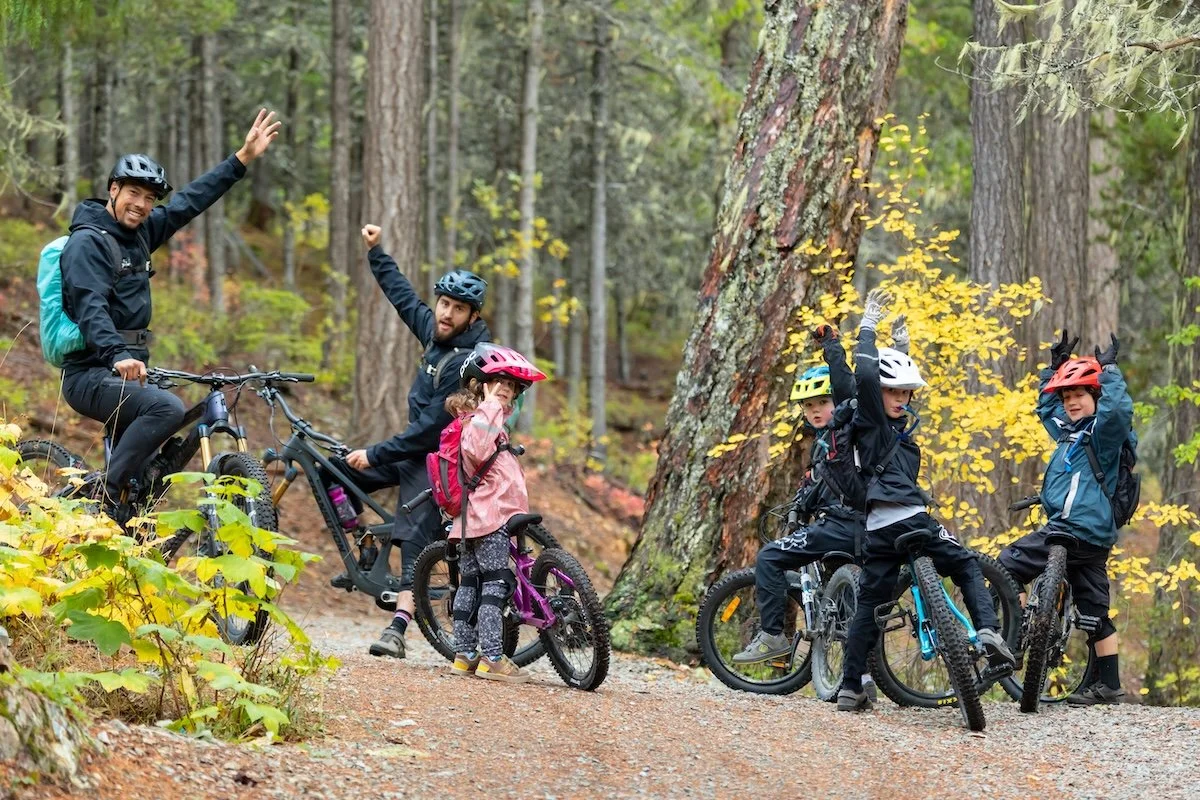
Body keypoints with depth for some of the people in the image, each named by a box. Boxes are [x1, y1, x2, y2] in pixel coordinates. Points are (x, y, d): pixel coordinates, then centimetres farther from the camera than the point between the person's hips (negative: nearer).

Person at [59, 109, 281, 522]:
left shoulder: (141, 233, 11)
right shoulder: (88, 242, -13)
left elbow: (191, 201, 19)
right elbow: (90, 308, -27)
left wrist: (242, 158, 18)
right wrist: (118, 356, -43)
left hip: (127, 370, 9)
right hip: (92, 374, -9)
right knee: (168, 408, -31)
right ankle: (106, 496, -24)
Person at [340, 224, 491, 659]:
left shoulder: (467, 364, -26)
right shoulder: (435, 330, 0)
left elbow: (430, 429, -26)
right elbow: (403, 296, 21)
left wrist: (374, 454, -21)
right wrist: (376, 252, 22)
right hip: (416, 448, 10)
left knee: (415, 543, -18)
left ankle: (398, 627, -24)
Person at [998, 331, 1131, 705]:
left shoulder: (1103, 432, -6)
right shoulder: (1069, 432, 20)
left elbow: (1118, 409, -29)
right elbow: (1046, 406, 39)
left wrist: (1109, 370, -16)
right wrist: (1055, 367, 29)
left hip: (1077, 531, -10)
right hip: (1091, 537, 10)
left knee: (1007, 566, -11)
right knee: (1093, 611, 9)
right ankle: (1109, 685, 11)